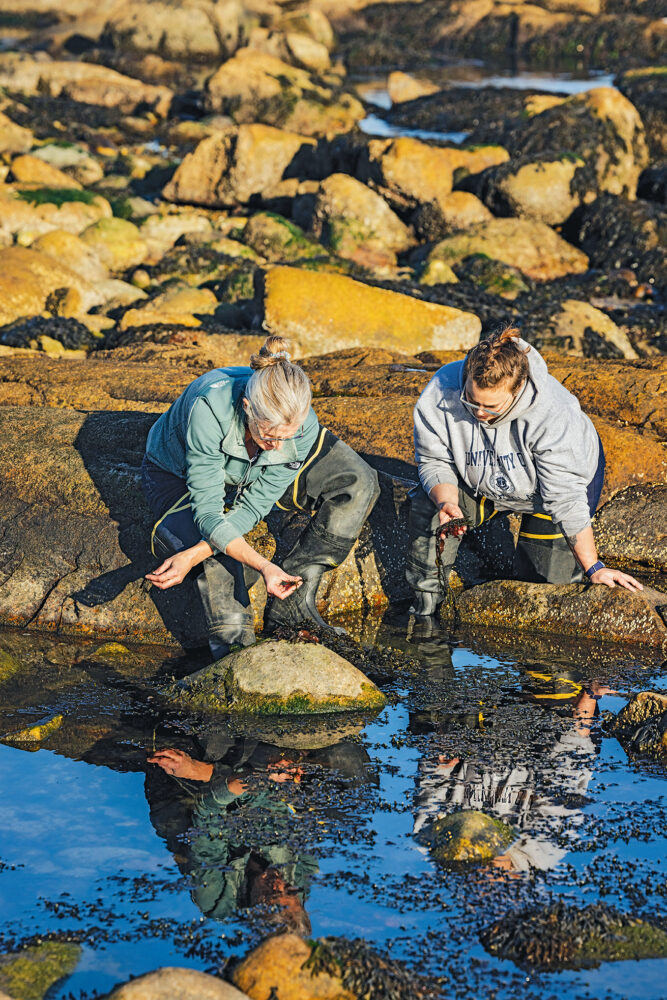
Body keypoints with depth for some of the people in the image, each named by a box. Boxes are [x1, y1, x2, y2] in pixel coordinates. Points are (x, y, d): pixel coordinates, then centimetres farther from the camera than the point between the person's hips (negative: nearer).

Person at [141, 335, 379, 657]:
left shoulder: (303, 427, -30)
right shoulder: (209, 409, -41)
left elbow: (253, 508, -26)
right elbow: (207, 510, -37)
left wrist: (192, 557, -39)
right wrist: (263, 566, -49)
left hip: (250, 477, 4)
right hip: (180, 473, -3)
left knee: (356, 482, -17)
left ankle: (290, 605, -17)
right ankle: (232, 641, -25)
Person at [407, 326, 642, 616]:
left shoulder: (551, 412, -41)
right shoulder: (440, 394, -32)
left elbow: (567, 499, -33)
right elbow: (435, 461, -16)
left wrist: (594, 569, -28)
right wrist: (446, 502, -38)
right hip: (483, 480, 3)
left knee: (545, 581, -11)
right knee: (427, 508, -22)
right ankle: (425, 608, -5)